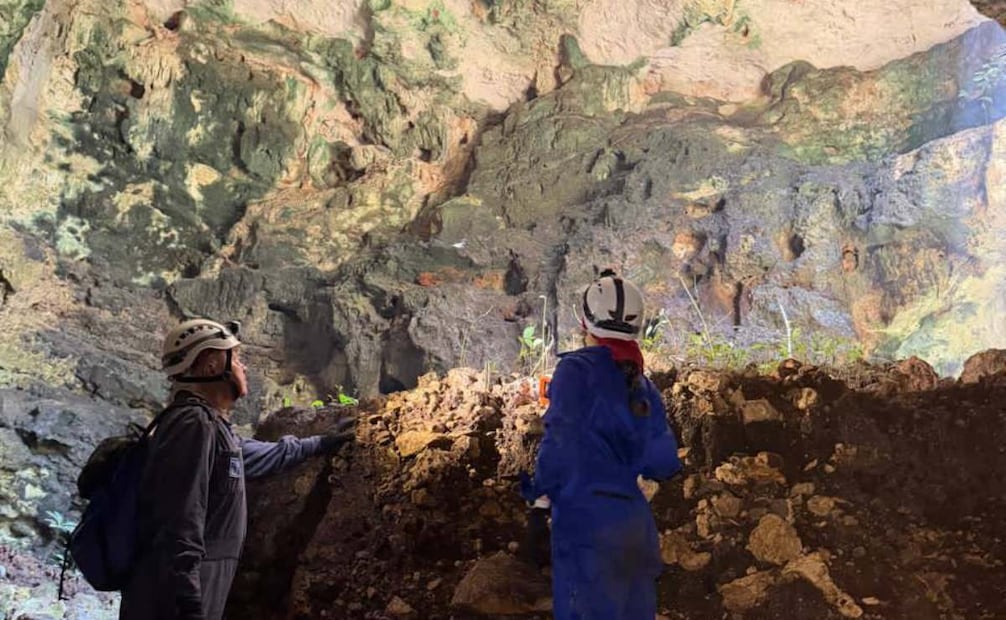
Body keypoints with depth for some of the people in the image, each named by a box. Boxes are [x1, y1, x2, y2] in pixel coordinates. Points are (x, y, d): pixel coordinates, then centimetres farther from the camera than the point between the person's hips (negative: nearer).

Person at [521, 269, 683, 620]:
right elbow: (663, 464, 9)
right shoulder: (643, 385, 11)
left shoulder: (577, 369, -5)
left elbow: (560, 442, -14)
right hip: (635, 521, 6)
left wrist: (540, 503, -9)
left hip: (586, 517, -6)